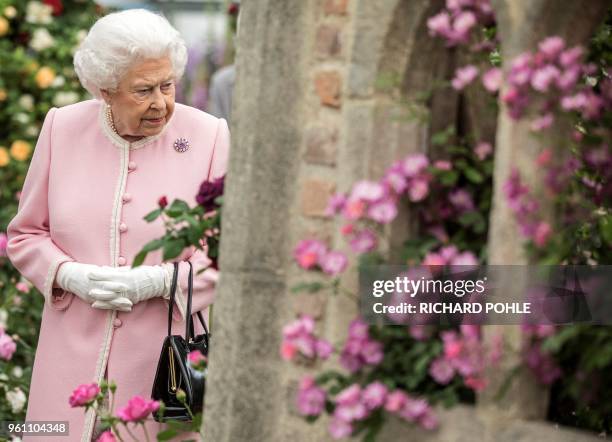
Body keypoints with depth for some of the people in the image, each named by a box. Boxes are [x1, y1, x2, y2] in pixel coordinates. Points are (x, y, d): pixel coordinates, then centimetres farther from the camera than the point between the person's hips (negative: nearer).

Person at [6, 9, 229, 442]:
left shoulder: (209, 136, -3)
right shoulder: (63, 128, 3)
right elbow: (25, 233, 11)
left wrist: (159, 280, -15)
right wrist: (70, 275, -8)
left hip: (163, 358, -2)